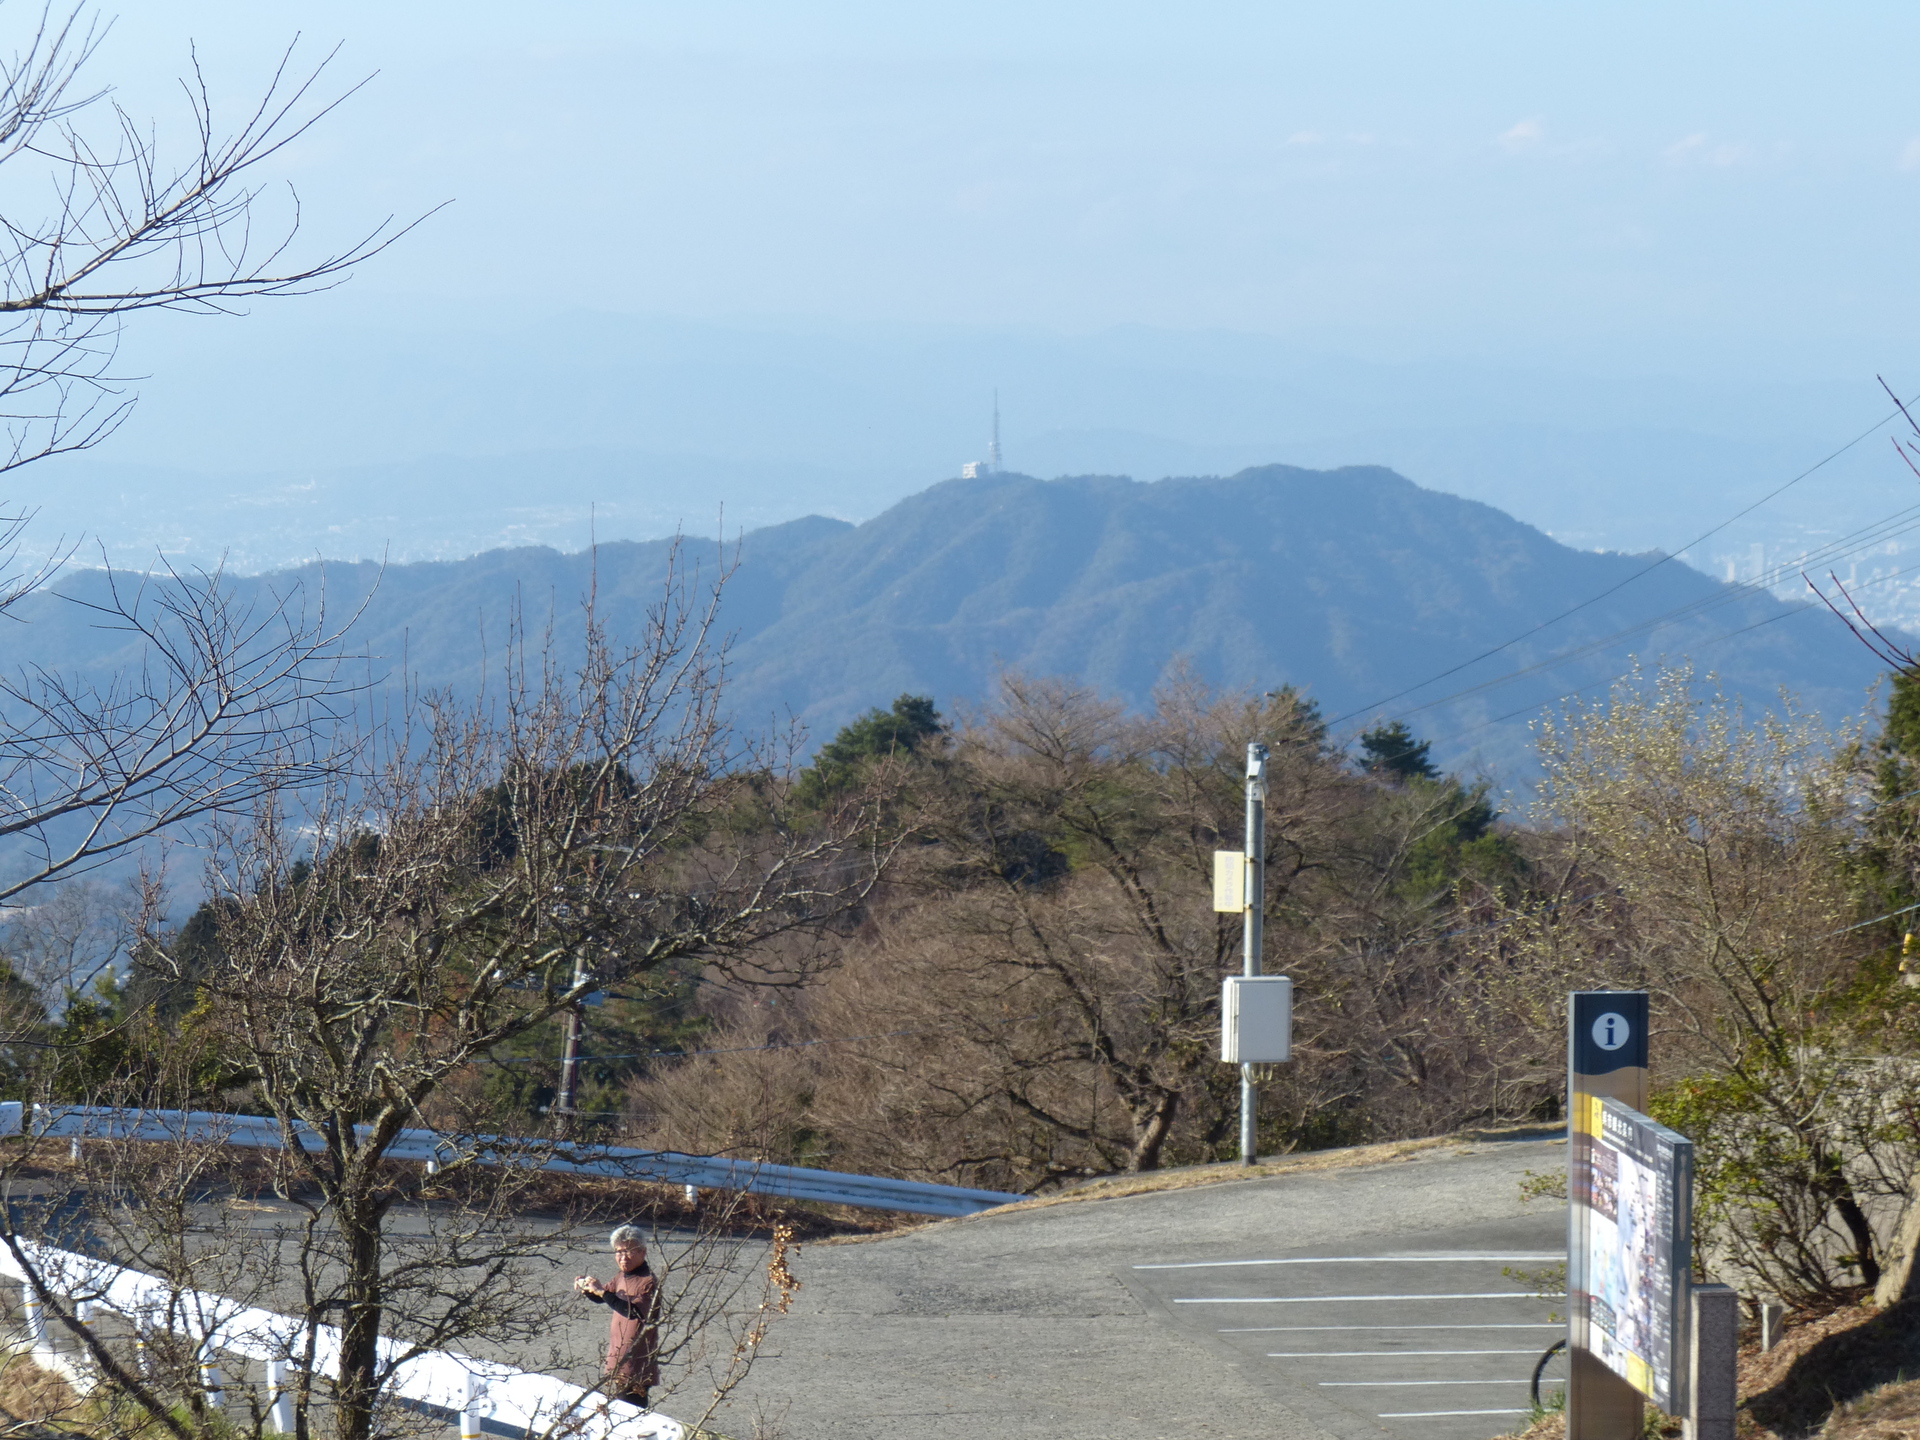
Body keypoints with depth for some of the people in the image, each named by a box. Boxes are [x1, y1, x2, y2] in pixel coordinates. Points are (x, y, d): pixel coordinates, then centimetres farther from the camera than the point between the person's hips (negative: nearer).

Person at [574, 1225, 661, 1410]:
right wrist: (586, 1288, 7)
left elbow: (634, 1311, -32)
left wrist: (602, 1291, -31)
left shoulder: (648, 1282, -16)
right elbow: (600, 1298, 29)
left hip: (636, 1367, -9)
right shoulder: (621, 1277, 11)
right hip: (617, 1363, 9)